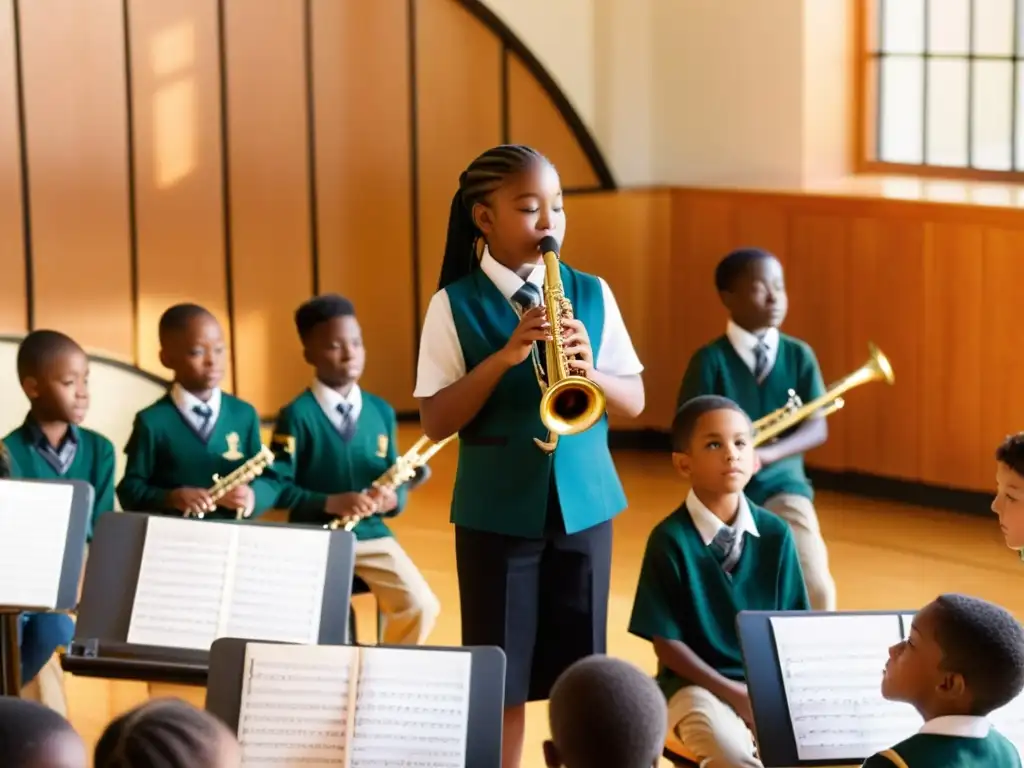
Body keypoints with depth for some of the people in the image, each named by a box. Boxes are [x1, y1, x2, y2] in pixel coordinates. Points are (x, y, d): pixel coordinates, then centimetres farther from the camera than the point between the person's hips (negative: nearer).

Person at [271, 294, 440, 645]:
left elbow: (395, 483, 11)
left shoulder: (381, 411, 8)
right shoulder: (296, 415, -6)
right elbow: (278, 488, -10)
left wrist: (393, 498, -12)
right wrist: (330, 503, -22)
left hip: (372, 535, 4)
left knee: (421, 606, -14)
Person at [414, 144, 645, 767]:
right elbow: (436, 422, -9)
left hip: (583, 502, 3)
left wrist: (589, 371, -17)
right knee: (500, 677, 3)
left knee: (581, 672, 8)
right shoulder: (456, 304, -6)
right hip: (497, 510, -3)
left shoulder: (591, 294, 3)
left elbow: (634, 401, 4)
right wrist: (504, 357, -21)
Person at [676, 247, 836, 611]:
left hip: (783, 485, 2)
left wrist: (767, 453, -21)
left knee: (817, 587, -16)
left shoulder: (798, 355, 3)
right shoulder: (711, 360, -5)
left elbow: (817, 428, -4)